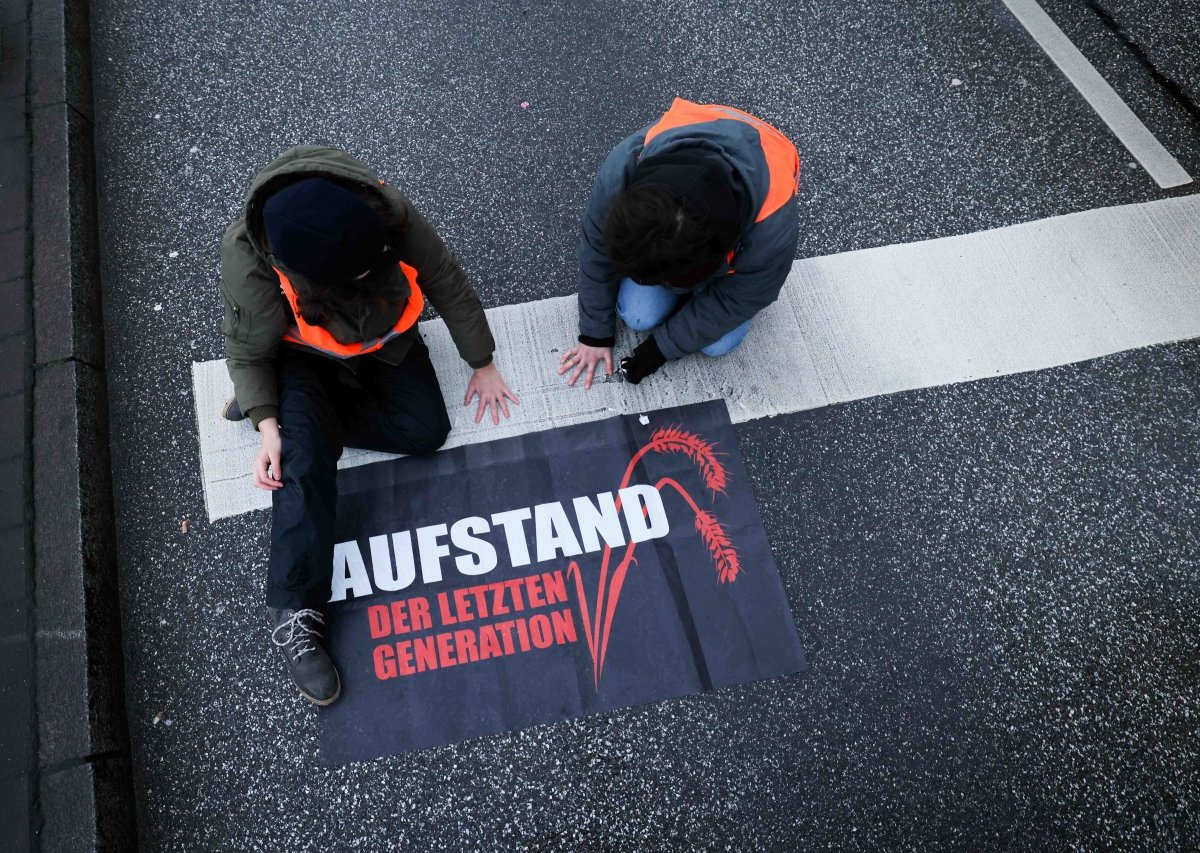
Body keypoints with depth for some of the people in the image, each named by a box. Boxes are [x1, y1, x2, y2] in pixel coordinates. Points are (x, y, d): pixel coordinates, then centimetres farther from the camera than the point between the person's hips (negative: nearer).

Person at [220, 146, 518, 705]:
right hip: (301, 359, -3)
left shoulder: (386, 210, -31)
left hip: (383, 342, 3)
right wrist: (268, 427, -30)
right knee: (305, 457, -26)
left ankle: (302, 415, -2)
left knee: (426, 429, -17)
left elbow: (448, 285, -15)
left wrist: (482, 364, -7)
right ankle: (291, 613, -18)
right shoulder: (246, 260, -33)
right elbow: (247, 354, -16)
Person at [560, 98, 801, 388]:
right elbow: (597, 253, -21)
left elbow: (731, 303, -23)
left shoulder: (772, 227, -44)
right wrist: (596, 334, -9)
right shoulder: (622, 168, -40)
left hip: (736, 241, -1)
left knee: (716, 343, -11)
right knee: (638, 316, -12)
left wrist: (662, 347, -16)